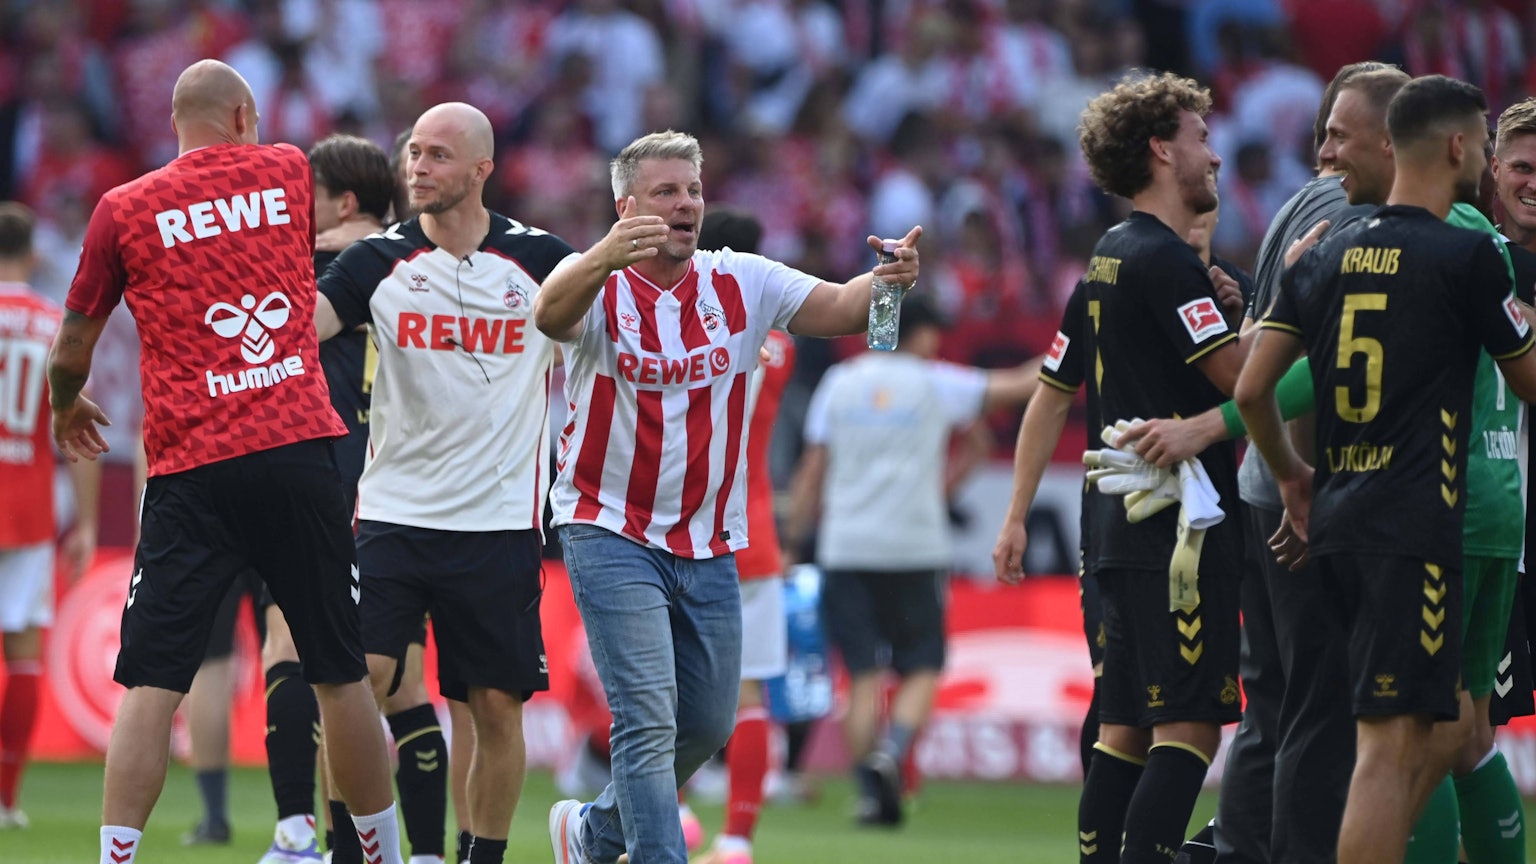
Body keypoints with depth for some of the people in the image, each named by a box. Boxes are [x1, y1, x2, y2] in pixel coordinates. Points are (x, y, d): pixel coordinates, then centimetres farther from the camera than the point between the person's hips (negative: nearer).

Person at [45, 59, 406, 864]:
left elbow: (71, 354, 11)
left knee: (151, 684, -4)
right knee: (342, 675, 10)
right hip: (298, 449, 1)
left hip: (191, 472, -1)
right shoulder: (287, 172, 9)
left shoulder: (125, 210, 4)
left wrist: (66, 406, 33)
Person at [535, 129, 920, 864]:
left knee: (708, 725, 13)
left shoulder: (742, 283, 1)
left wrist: (886, 279, -33)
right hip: (612, 534, -5)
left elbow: (837, 308, -9)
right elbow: (552, 314, -34)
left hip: (709, 546, 5)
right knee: (648, 720, -15)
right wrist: (606, 258, -56)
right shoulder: (598, 285, -11)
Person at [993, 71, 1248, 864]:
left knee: (1125, 730, 10)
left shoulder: (1108, 258, 17)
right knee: (1189, 729, -12)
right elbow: (1238, 374, -20)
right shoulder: (1164, 261, -13)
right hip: (1181, 530, -10)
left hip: (1122, 525, 10)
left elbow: (1053, 394, 21)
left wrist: (1017, 515, 25)